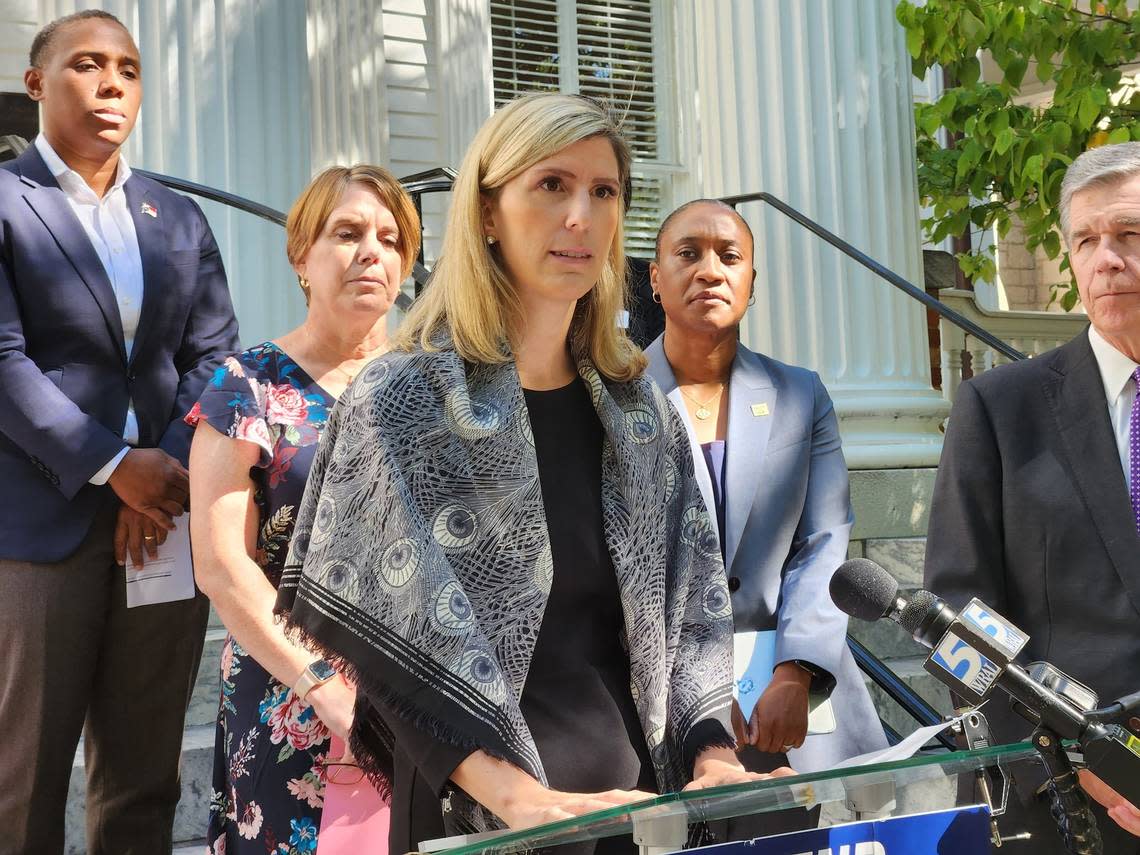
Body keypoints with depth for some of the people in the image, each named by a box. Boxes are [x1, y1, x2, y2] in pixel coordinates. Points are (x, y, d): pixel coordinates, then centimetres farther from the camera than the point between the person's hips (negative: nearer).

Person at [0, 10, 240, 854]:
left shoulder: (179, 219, 15)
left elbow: (214, 356, 7)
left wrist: (172, 472, -8)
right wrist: (113, 466, -16)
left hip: (164, 516, 4)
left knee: (145, 775, 9)